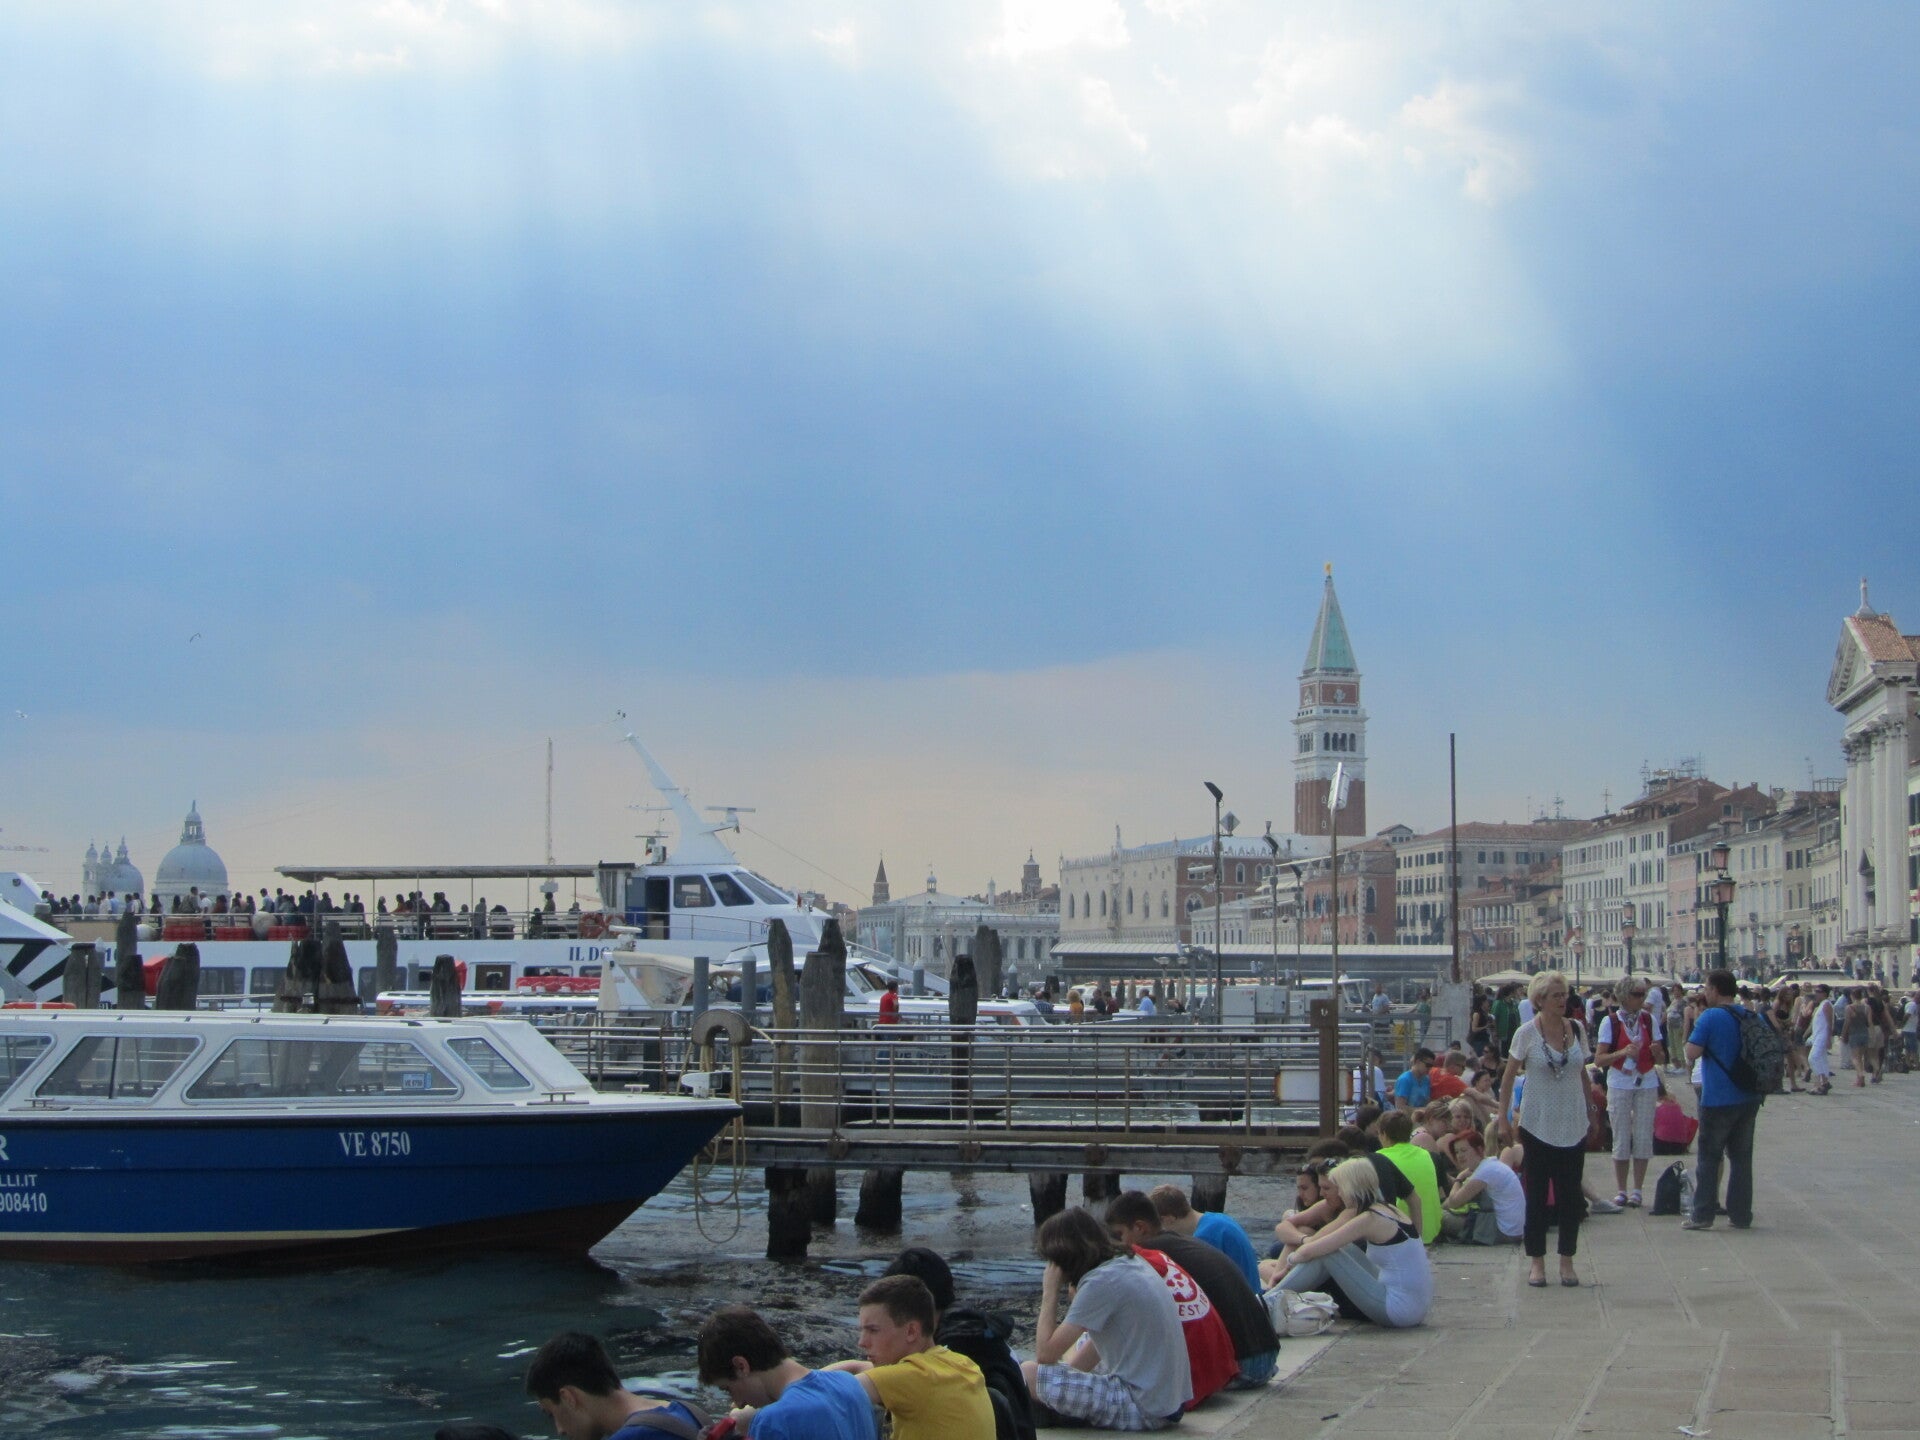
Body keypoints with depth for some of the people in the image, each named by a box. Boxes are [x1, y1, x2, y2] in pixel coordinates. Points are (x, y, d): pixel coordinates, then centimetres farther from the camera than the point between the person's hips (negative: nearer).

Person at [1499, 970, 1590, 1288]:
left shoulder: (1576, 1030, 2)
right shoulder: (1527, 1033, -8)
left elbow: (1583, 1074, 13)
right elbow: (1508, 1078, -3)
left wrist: (1591, 1113, 12)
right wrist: (1504, 1120, -6)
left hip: (1573, 1127, 3)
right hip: (1537, 1126, -3)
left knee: (1570, 1195, 6)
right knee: (1537, 1195, 4)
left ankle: (1567, 1261, 15)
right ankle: (1536, 1261, 12)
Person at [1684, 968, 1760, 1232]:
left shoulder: (1710, 1017, -13)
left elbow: (1692, 1053, -15)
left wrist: (1691, 1025, -3)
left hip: (1718, 1099, -5)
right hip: (1748, 1098, 5)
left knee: (1709, 1157, 3)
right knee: (1741, 1156, 10)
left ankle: (1702, 1215, 2)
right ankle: (1741, 1215, 11)